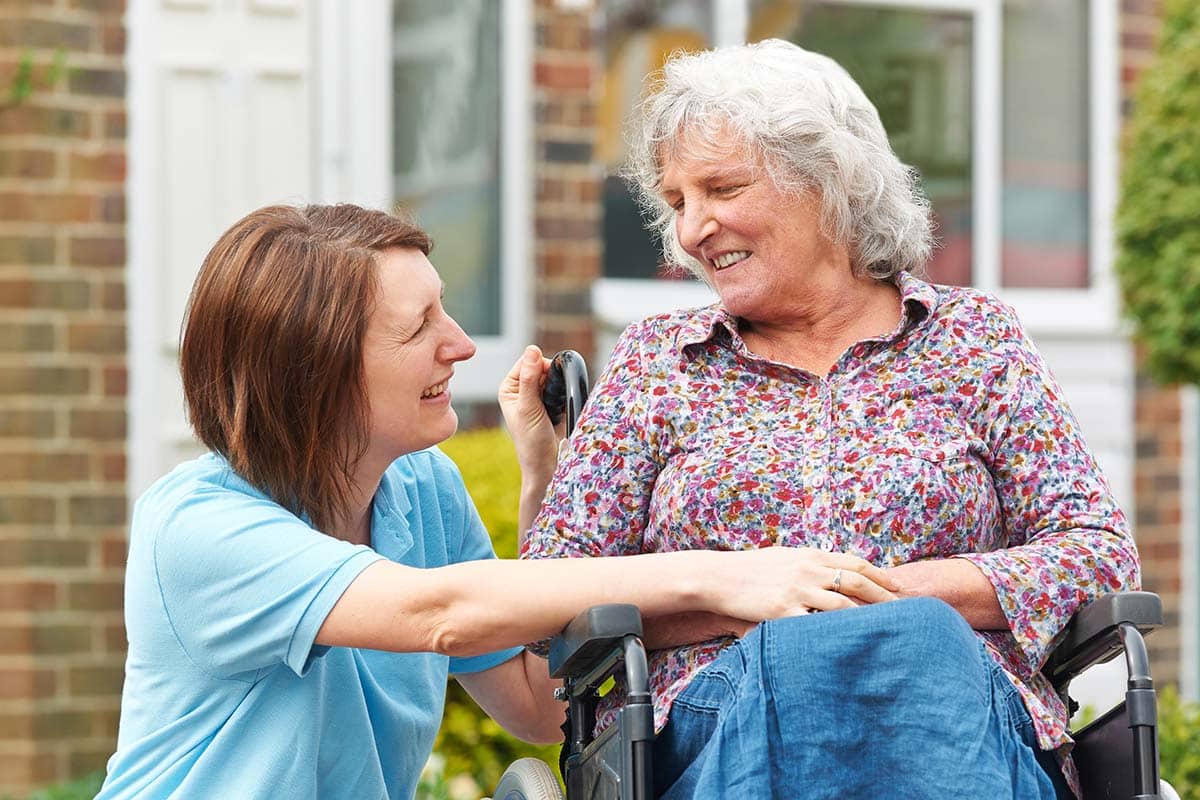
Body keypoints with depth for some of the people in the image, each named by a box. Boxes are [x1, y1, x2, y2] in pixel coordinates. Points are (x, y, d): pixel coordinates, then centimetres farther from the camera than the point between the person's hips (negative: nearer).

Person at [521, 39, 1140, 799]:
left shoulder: (975, 337, 17)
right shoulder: (654, 360, 18)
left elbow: (1101, 553, 8)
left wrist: (905, 592, -9)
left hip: (962, 710, 2)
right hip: (711, 726, -1)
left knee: (922, 637, -36)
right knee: (787, 656, -38)